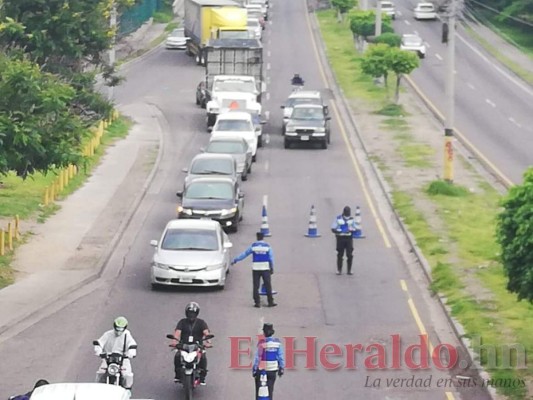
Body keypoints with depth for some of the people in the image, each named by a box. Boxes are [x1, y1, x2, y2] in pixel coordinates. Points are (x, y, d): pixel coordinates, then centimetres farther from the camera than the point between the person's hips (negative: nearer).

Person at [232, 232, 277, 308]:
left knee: (256, 286, 4)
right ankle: (270, 302, 2)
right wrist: (272, 268, 8)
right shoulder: (267, 246, 0)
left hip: (256, 269, 0)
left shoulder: (253, 246, 0)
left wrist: (235, 260, 15)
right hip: (265, 268, 0)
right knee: (268, 286, 2)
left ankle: (257, 302, 0)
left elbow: (244, 254, 6)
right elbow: (271, 258, 0)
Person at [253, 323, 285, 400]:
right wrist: (281, 368, 12)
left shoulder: (262, 343, -14)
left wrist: (254, 369, -2)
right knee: (270, 392, 9)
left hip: (262, 370, -4)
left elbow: (257, 357, -11)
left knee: (259, 392, 4)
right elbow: (281, 356, 2)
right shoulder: (277, 342, -1)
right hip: (273, 371, 4)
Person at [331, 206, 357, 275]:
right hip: (340, 238, -2)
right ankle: (339, 270, 11)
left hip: (349, 238, 2)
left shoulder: (351, 219, 7)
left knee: (350, 255, -4)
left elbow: (355, 229, 10)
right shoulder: (338, 219, -1)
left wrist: (351, 230, -12)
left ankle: (349, 270, 5)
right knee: (340, 255, 2)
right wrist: (339, 231, -19)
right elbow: (333, 229, -3)